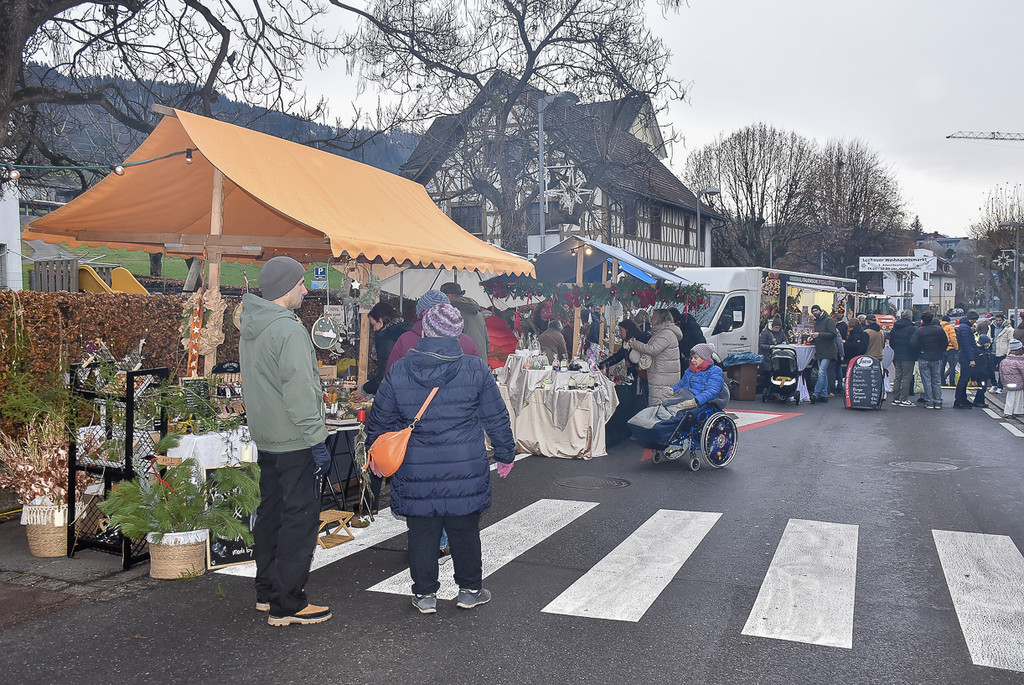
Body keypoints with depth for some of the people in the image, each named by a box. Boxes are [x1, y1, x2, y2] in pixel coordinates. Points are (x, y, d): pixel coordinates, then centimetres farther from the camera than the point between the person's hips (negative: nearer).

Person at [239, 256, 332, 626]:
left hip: (265, 439, 10)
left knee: (271, 511, 17)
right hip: (294, 442, -10)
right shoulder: (289, 330, -19)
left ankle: (267, 590, 28)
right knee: (300, 516, -3)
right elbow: (300, 393, -22)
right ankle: (287, 604, 2)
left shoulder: (249, 328, 12)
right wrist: (317, 439, -17)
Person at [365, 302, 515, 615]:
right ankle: (470, 590, 26)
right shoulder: (476, 369, -6)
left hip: (415, 471, 0)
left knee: (422, 532, 11)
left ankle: (425, 594, 21)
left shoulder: (398, 371, -4)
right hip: (466, 470, 0)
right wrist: (505, 454, 15)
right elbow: (497, 418, 1)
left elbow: (379, 420, 5)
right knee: (465, 530, 13)